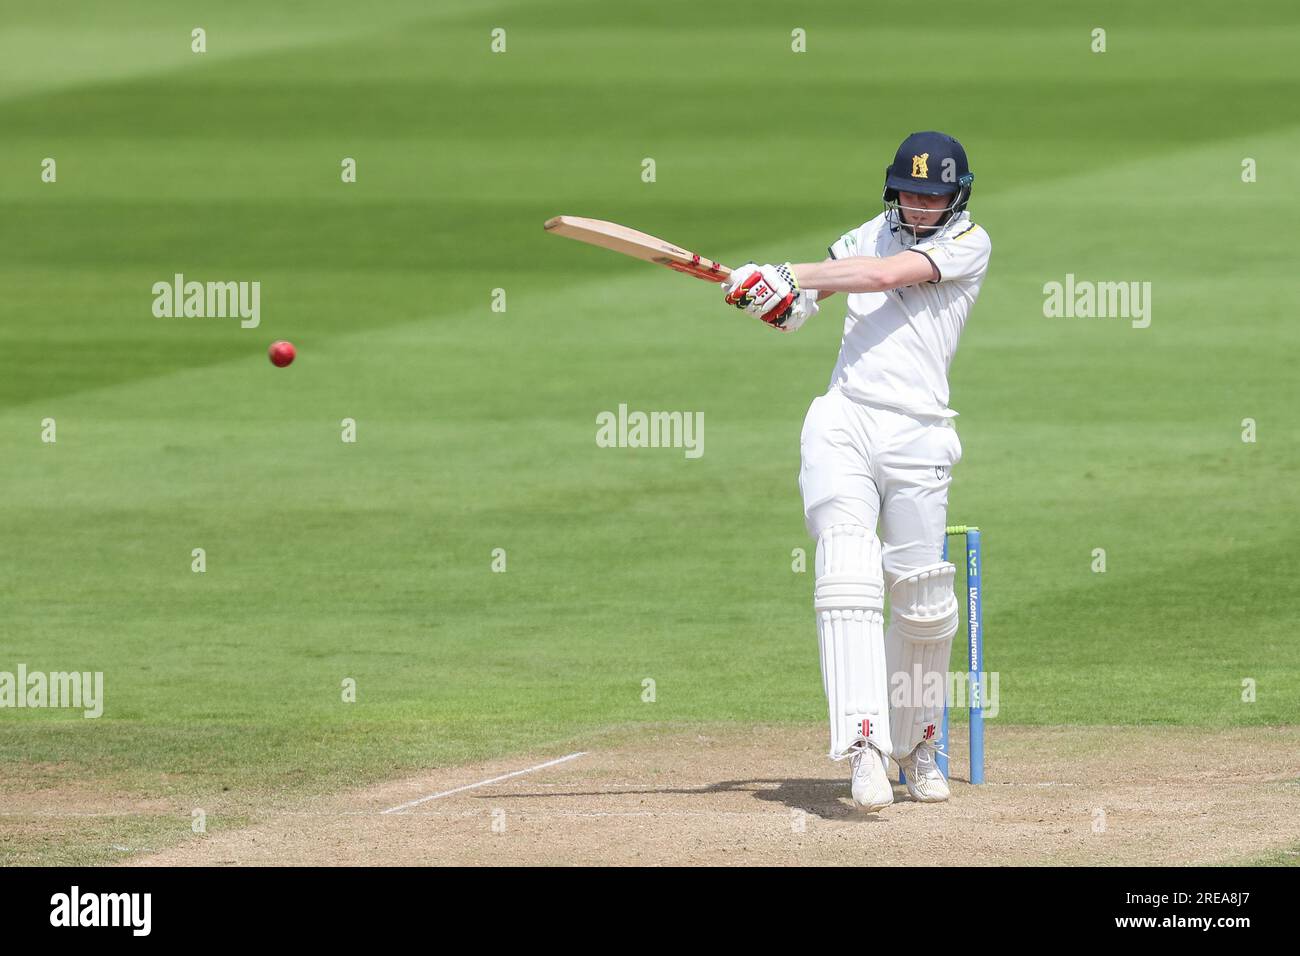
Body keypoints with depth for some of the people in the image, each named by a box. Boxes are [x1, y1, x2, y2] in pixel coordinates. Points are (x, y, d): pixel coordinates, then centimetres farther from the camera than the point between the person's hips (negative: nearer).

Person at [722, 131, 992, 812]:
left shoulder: (969, 243, 3)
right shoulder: (876, 232, 19)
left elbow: (887, 276, -12)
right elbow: (799, 308, 18)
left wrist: (787, 277, -14)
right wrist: (782, 296, -6)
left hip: (916, 436, -2)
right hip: (842, 423, 2)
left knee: (923, 601, 2)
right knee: (848, 571, -17)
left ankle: (916, 745, 25)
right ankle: (865, 746, -28)